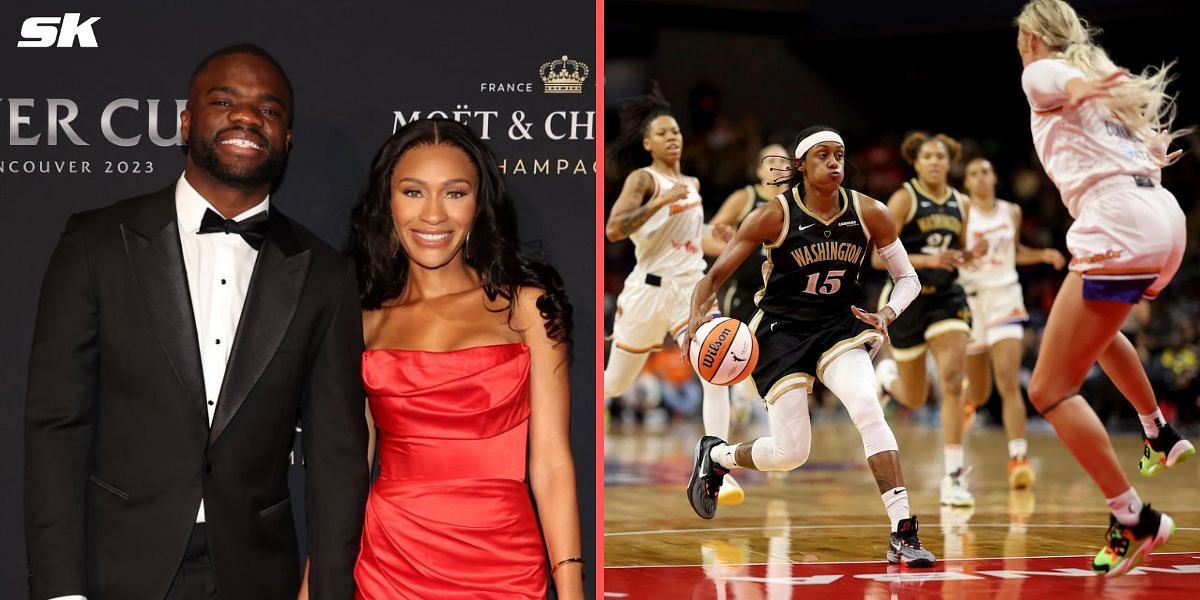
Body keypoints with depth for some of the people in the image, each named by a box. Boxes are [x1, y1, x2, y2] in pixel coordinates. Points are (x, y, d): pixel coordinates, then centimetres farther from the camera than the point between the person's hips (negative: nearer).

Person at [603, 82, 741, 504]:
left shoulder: (692, 185, 14)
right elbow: (613, 229, -20)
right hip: (649, 290, -5)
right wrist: (661, 201, -26)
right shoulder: (643, 179, -6)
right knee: (614, 384, 10)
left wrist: (716, 243, 9)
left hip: (691, 287, 5)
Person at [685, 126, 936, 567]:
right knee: (791, 452, -6)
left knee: (868, 408, -26)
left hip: (839, 327, 2)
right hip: (781, 331, -2)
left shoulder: (869, 214, -7)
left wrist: (887, 313, -18)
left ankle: (903, 534, -24)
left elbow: (908, 278, 3)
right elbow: (716, 274, -9)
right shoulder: (774, 216, -14)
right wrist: (697, 316, -28)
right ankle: (716, 456, 29)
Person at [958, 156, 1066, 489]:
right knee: (981, 393, 12)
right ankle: (967, 398, 51)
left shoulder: (1011, 212, 8)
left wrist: (1043, 255, 7)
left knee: (1009, 383, -18)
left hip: (1005, 299, 1)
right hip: (970, 300, -1)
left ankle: (1019, 459, -24)